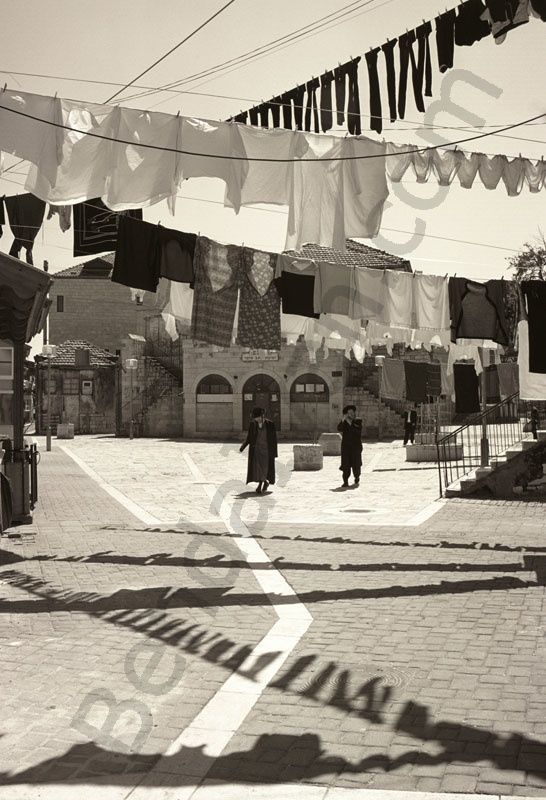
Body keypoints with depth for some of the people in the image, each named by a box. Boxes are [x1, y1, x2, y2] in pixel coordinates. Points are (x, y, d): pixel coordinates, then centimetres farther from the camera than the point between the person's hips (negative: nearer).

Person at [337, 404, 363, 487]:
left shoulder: (358, 421, 2)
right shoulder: (344, 421, 7)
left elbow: (358, 430, -13)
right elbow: (339, 429, -8)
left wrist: (350, 423, -18)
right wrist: (343, 420, -19)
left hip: (356, 445, -1)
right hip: (346, 445, 1)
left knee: (356, 463, 1)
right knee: (346, 463, -5)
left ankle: (357, 480, 21)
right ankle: (345, 481, -4)